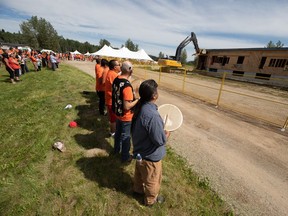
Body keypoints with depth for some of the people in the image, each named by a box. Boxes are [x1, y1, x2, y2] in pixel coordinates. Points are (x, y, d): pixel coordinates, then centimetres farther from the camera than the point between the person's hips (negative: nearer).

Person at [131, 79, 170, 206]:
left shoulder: (139, 107, -10)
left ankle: (138, 189, 61)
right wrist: (167, 134, -7)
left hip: (140, 150, 8)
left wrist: (161, 129, 4)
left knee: (139, 172, 34)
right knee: (152, 180, 23)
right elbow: (160, 140, -28)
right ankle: (151, 199, 50)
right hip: (150, 156, -8)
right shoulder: (152, 115, -38)